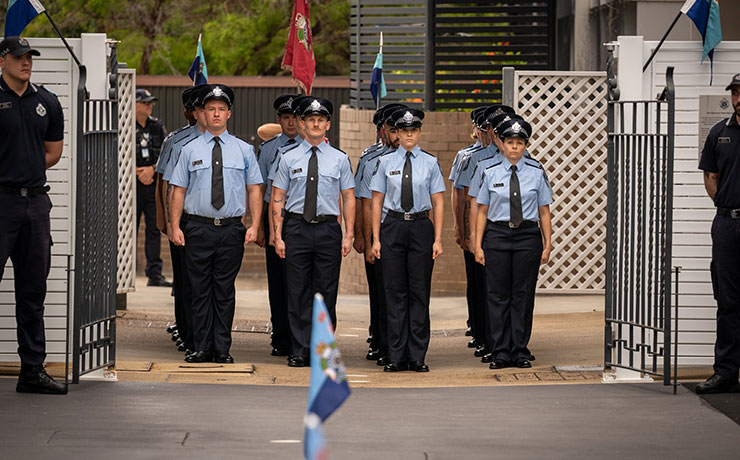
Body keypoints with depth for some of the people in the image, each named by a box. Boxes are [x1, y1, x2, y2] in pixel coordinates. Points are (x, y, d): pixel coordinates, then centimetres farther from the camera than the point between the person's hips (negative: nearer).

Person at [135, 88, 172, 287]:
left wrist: (152, 169, -9)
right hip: (132, 184, -4)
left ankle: (154, 274, 5)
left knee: (154, 229, 3)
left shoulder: (158, 127, 11)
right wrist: (139, 173, -12)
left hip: (154, 184, 4)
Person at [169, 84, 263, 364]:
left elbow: (254, 190, 7)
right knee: (201, 290, 2)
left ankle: (223, 349, 8)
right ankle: (202, 349, 8)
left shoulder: (243, 150, 8)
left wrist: (254, 226, -4)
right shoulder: (190, 150, 7)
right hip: (198, 228, 0)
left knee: (225, 291, 3)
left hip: (231, 229, 0)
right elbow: (179, 190, 6)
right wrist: (175, 226, -3)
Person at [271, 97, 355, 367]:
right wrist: (278, 236, -2)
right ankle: (300, 352, 6)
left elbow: (349, 198, 7)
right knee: (298, 294, 1)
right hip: (296, 228, 0)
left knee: (326, 293, 1)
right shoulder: (289, 159, 6)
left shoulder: (340, 159, 7)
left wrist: (349, 235, -1)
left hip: (328, 228, 0)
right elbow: (278, 199, 6)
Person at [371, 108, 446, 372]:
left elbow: (438, 203, 4)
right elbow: (377, 201, 5)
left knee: (420, 291, 2)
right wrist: (376, 238, -1)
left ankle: (418, 357, 6)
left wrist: (438, 239, -3)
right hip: (393, 227, 0)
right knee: (395, 291, 2)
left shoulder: (430, 163, 4)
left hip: (421, 226, 0)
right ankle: (396, 357, 6)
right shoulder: (385, 163, 5)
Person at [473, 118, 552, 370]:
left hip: (527, 235, 0)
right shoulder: (490, 173, 5)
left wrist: (547, 245, 1)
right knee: (498, 296, 0)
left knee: (522, 295, 1)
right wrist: (478, 246, 1)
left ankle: (520, 353, 7)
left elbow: (544, 212, 6)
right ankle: (500, 353, 5)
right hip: (497, 235, 0)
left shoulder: (536, 173, 5)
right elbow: (482, 211, 7)